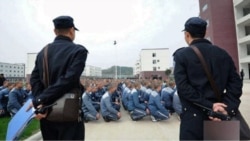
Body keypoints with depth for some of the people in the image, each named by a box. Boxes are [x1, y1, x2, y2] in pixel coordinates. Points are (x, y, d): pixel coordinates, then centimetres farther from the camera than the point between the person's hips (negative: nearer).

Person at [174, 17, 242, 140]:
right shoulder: (223, 54, 8)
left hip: (194, 114, -4)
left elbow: (182, 87, -16)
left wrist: (209, 106, -14)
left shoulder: (182, 55, -7)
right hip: (219, 114, 5)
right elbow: (235, 83, 0)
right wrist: (228, 108, -6)